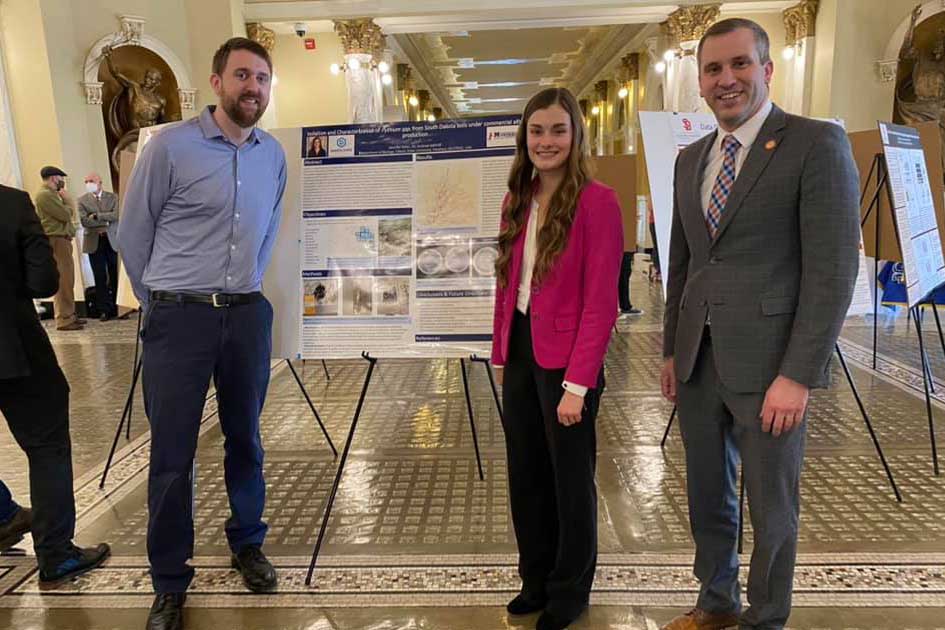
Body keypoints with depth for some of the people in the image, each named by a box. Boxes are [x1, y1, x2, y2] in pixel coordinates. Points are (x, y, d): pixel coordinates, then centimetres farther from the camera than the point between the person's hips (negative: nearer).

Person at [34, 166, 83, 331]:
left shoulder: (50, 194, 20)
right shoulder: (45, 195, -12)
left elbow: (64, 215, 18)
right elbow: (66, 214, -15)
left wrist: (63, 201, 7)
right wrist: (66, 200, 0)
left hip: (62, 240, 11)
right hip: (56, 241, -11)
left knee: (66, 281, 15)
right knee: (62, 282, -10)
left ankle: (69, 315, 22)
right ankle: (64, 320, -9)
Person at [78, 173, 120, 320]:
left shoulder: (112, 197, 8)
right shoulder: (82, 200, 7)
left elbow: (116, 215, -8)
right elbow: (84, 221, -6)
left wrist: (96, 216, -12)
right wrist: (106, 222, -10)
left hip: (111, 240, 0)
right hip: (94, 242, 0)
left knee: (113, 275, 4)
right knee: (100, 277, -1)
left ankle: (113, 307, 13)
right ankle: (104, 310, 3)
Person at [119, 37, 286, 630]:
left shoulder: (275, 155, 6)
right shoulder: (169, 145, -8)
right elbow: (134, 233, 1)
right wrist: (162, 303, 8)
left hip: (249, 315, 4)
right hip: (179, 317, -3)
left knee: (246, 439, 15)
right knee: (172, 453, 4)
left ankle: (247, 544, 36)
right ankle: (170, 582, 22)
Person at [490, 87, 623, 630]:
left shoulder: (597, 202, -12)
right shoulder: (518, 201, 9)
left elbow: (600, 302, -15)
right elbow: (507, 284, 9)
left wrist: (576, 383, -18)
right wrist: (501, 355, 5)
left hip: (565, 358, -6)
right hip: (520, 354, 6)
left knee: (570, 477, 11)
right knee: (525, 473, 16)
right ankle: (536, 579, 38)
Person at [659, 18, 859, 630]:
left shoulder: (818, 143, -7)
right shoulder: (691, 158, 12)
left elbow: (834, 269, -12)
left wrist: (798, 375, -16)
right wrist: (672, 350, 13)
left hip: (769, 365, -5)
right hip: (698, 361, 6)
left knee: (772, 509, 10)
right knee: (707, 496, 18)